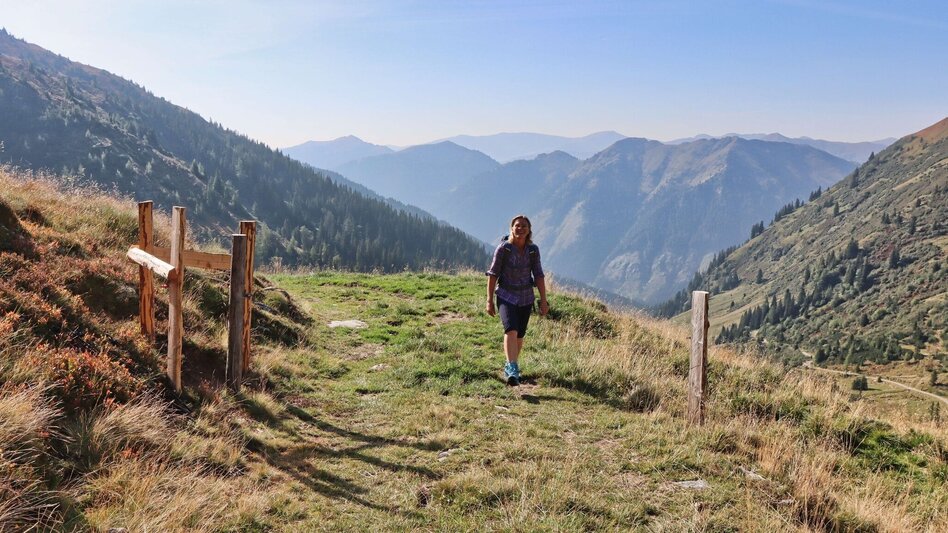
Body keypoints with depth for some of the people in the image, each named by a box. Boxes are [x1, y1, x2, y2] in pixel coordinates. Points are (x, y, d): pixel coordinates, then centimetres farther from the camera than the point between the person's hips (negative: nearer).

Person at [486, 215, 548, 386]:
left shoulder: (533, 250, -3)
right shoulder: (503, 248, -12)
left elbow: (538, 275, 0)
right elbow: (493, 274, -8)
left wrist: (543, 301, -3)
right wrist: (489, 301, -8)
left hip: (526, 298, 4)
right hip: (506, 296, -3)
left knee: (519, 335, 12)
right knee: (511, 330, -23)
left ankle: (510, 367, 33)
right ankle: (513, 371, -29)